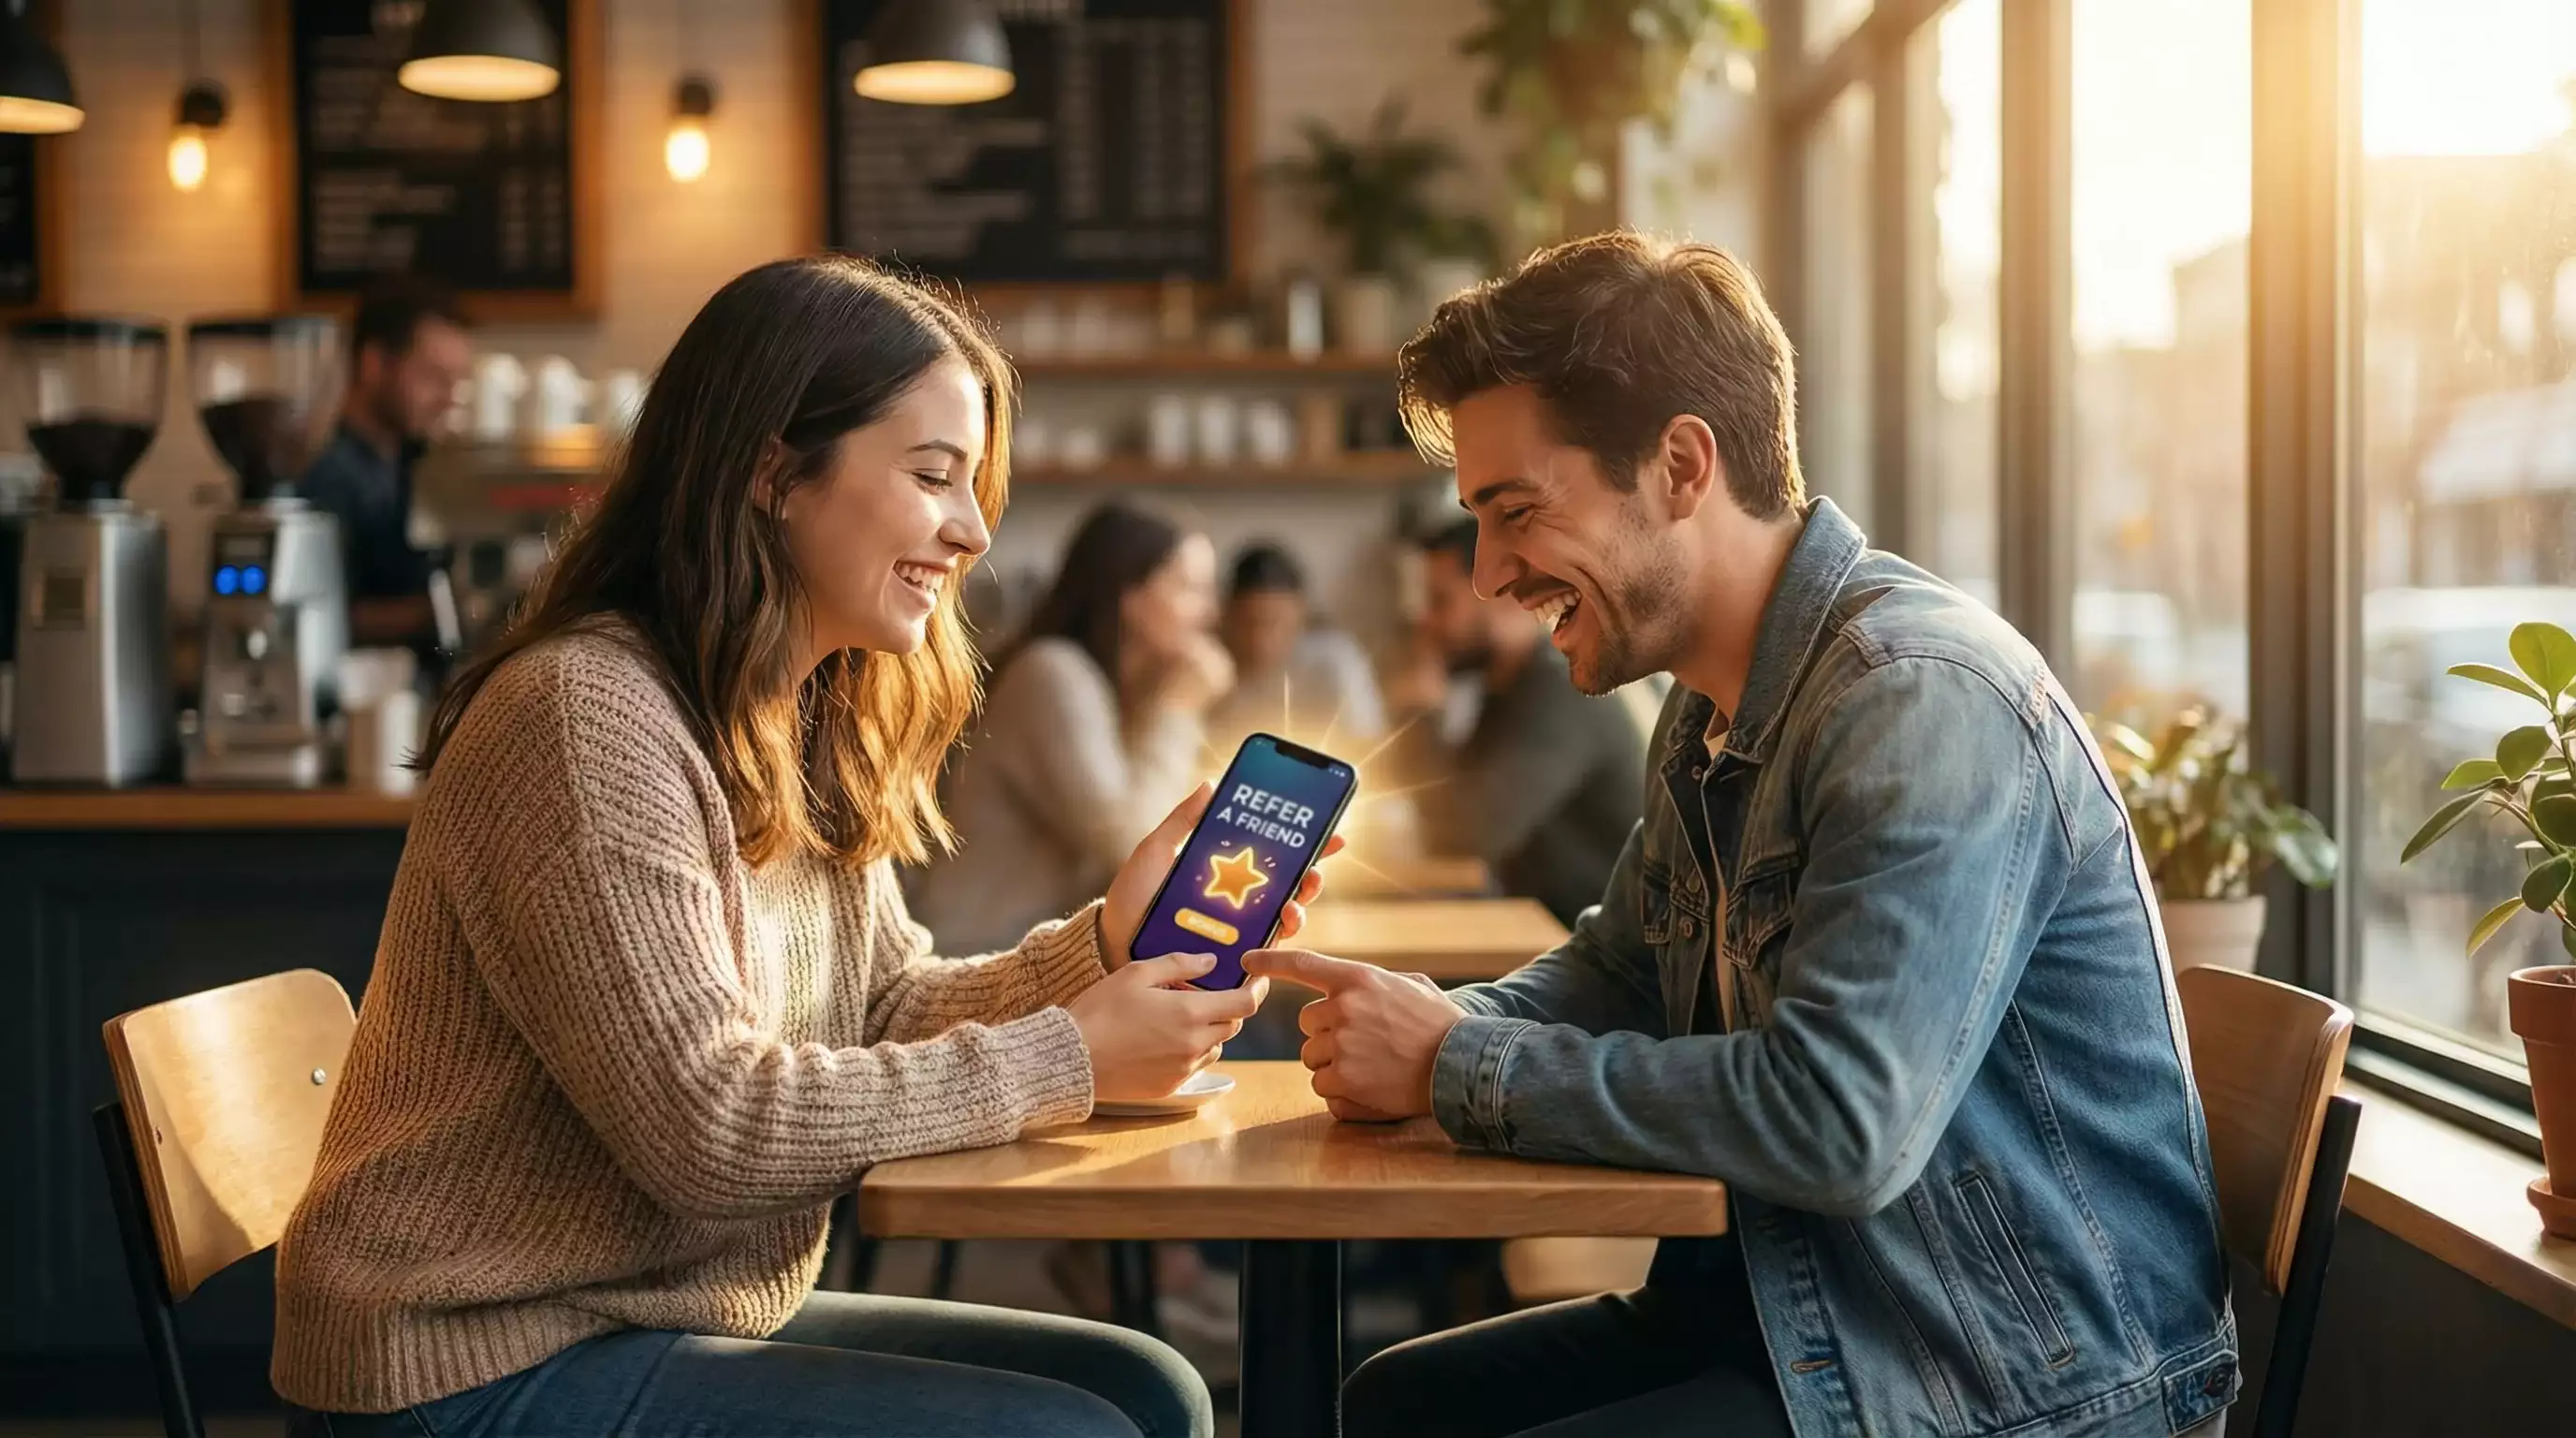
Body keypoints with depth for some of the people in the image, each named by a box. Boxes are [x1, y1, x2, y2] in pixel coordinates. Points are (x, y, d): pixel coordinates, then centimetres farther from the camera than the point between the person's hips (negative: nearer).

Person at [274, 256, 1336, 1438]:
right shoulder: (588, 717, -22)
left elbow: (884, 1012, 7)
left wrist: (1106, 944, -9)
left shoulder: (807, 734, 8)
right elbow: (708, 1125, -25)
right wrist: (1067, 1060, -20)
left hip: (680, 1318, 9)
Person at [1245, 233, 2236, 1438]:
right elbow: (1615, 975, 20)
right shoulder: (1711, 716, 9)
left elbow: (1841, 1124, -31)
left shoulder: (1925, 704, -22)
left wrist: (1458, 1069, -21)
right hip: (1805, 1312, 9)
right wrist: (1430, 1031, -3)